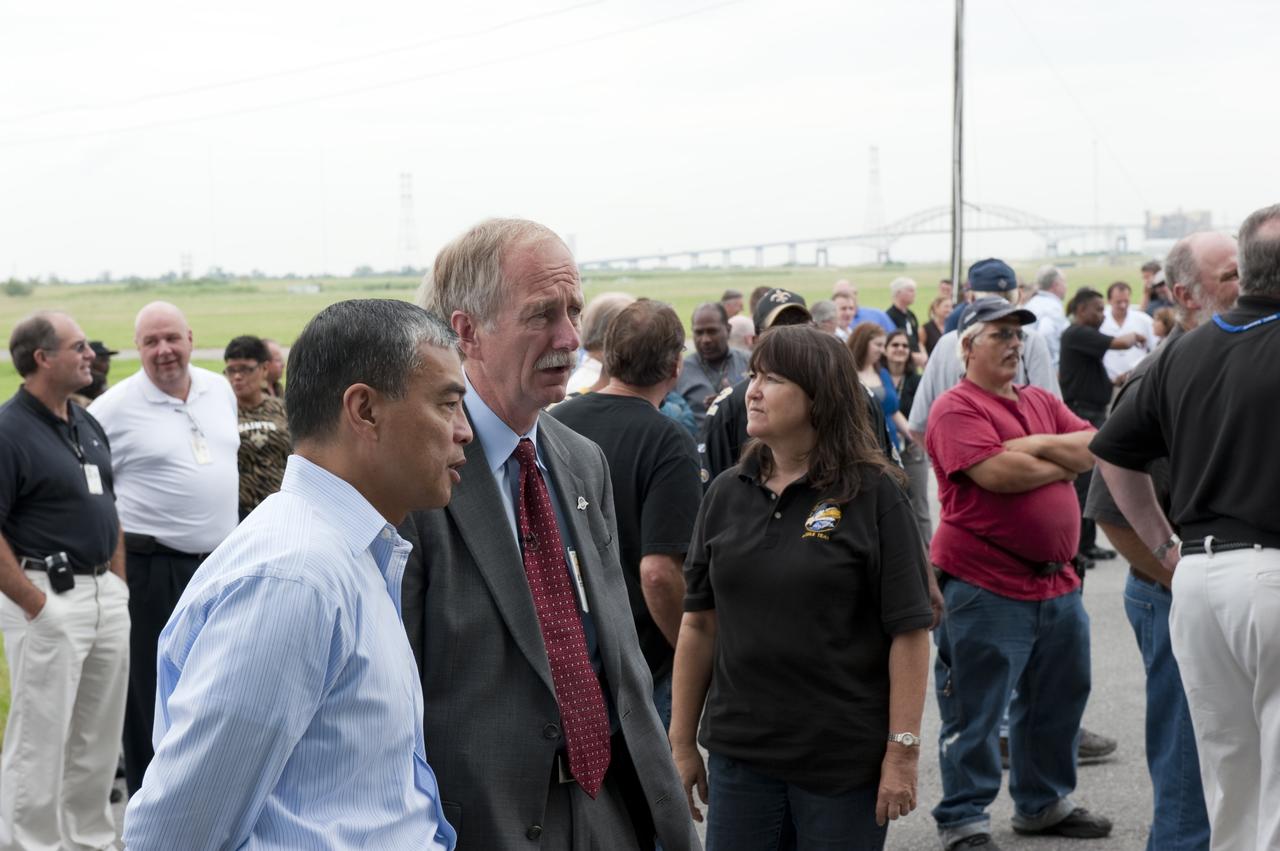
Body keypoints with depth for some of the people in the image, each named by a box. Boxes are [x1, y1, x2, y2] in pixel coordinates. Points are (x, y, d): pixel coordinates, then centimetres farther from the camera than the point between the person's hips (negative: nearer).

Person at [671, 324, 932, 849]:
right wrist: (682, 741, 9)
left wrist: (903, 751, -13)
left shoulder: (873, 494, -7)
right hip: (739, 752, 4)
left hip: (844, 759, -4)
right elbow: (700, 623, 10)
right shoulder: (726, 495, 6)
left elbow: (909, 630, -9)